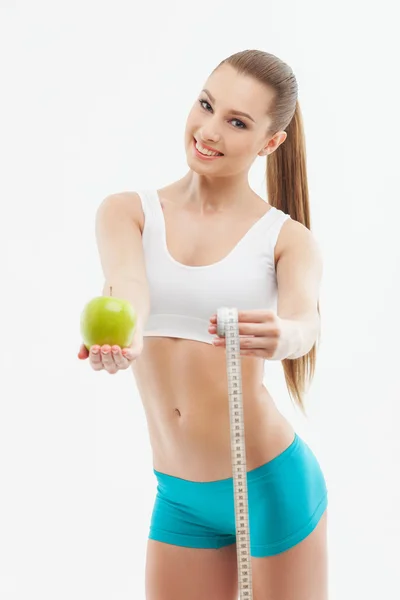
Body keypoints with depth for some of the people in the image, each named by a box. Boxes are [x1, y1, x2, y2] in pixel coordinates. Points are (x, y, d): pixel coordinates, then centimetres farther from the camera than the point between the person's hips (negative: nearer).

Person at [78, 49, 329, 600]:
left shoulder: (288, 239, -3)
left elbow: (304, 320, -22)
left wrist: (279, 337, -46)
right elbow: (129, 286, -20)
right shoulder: (127, 212, 0)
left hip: (271, 482, -2)